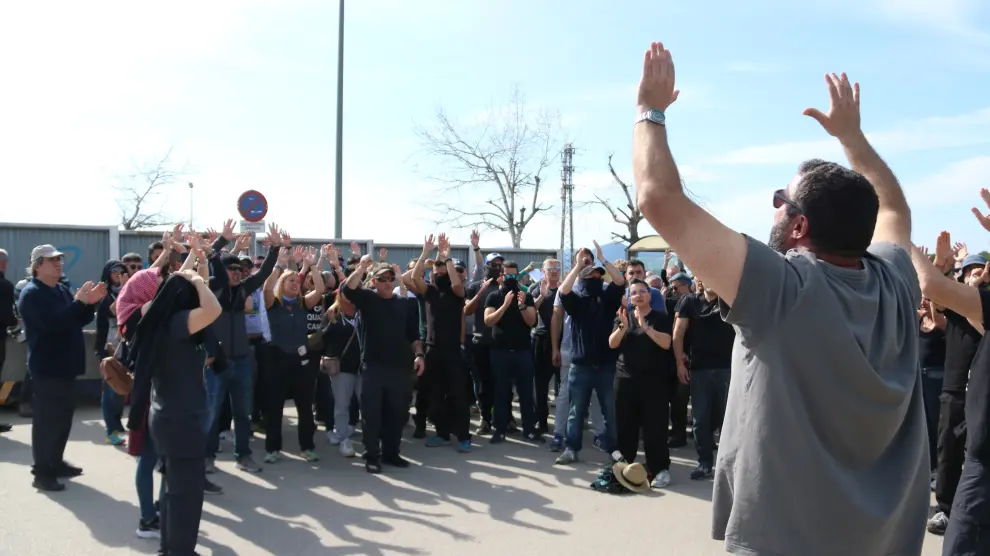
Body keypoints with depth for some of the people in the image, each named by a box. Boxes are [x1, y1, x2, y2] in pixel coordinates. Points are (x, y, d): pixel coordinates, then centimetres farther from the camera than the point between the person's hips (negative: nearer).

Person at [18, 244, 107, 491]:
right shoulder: (32, 294, -12)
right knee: (47, 419, -6)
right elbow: (52, 323, -27)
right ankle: (42, 472, 1)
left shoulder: (61, 290, 15)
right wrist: (78, 301, -31)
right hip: (47, 367, -9)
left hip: (65, 365, 9)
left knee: (64, 416, 14)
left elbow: (80, 320, 15)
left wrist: (90, 303, -3)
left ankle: (56, 463, 25)